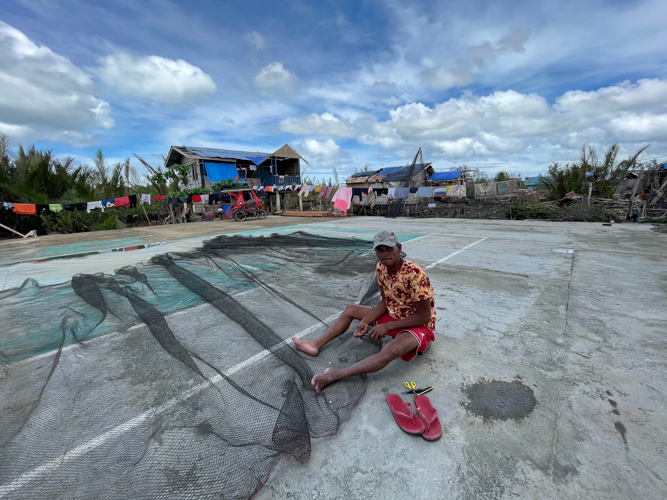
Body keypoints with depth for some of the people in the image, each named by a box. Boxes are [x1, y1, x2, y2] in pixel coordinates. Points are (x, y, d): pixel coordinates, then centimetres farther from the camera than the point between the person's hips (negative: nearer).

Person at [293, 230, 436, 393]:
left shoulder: (415, 274, -30)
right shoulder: (380, 267, -9)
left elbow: (425, 317, -24)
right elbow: (386, 302, 1)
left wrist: (387, 327, -25)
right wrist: (366, 321, -12)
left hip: (419, 325, -7)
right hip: (393, 315, 7)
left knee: (391, 350, -39)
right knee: (350, 310, 7)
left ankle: (335, 375, -33)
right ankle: (316, 344, 4)